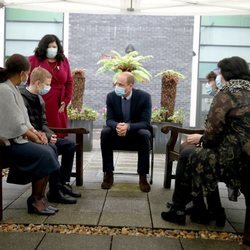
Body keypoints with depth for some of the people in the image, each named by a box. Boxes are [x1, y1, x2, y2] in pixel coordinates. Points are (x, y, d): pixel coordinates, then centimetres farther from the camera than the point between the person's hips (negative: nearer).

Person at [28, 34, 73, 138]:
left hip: (57, 108, 3)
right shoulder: (33, 60, 3)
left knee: (58, 135, 2)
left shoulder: (63, 61, 14)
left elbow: (69, 83, 13)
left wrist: (65, 102, 5)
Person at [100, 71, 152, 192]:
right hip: (117, 132, 2)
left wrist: (128, 126, -39)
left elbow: (145, 122, -19)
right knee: (105, 133, -29)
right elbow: (109, 120, -8)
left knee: (145, 135, -35)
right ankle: (108, 174, -19)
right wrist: (117, 126, -35)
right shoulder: (111, 96, -7)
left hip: (137, 133, -2)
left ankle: (143, 176, -23)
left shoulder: (144, 97, -15)